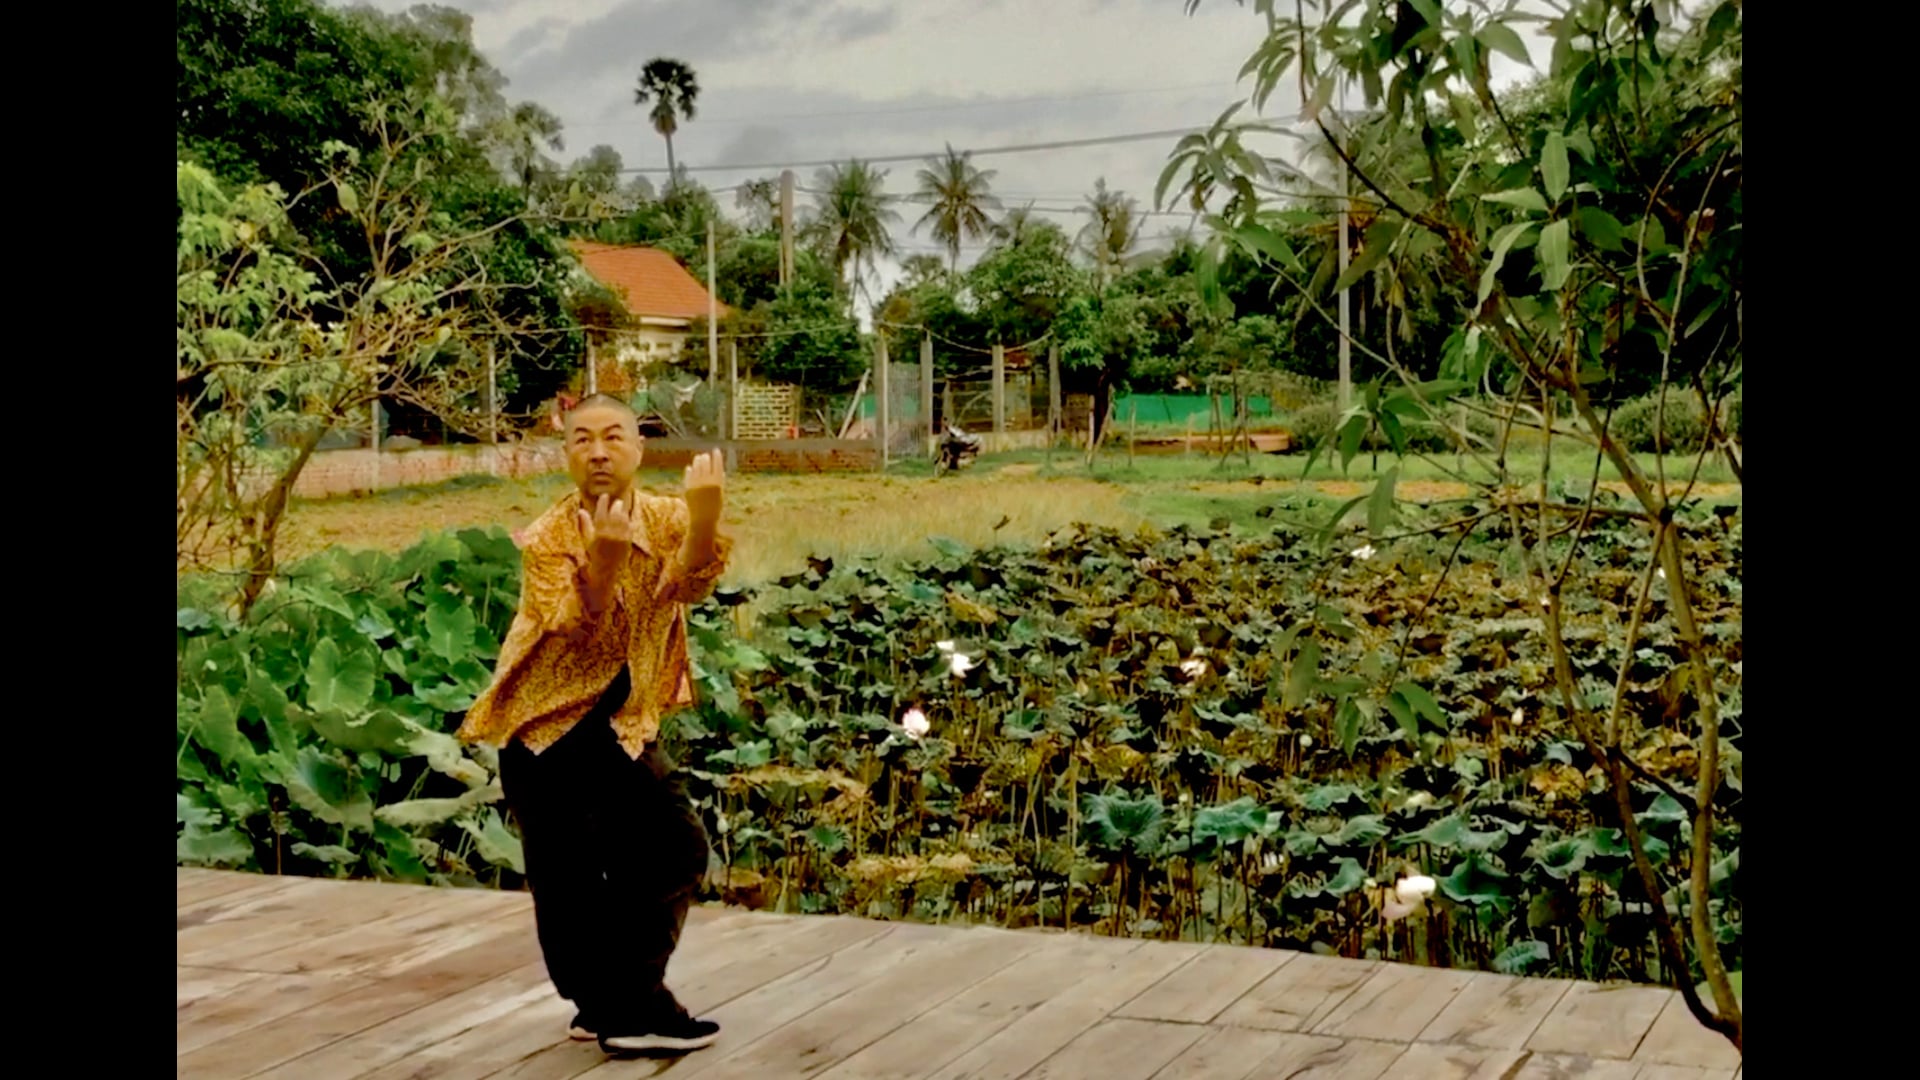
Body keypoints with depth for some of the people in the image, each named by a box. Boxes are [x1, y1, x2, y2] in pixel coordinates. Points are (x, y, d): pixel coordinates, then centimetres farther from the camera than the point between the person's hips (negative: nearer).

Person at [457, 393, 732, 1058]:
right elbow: (578, 637, -28)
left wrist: (705, 514, -48)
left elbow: (691, 585, -28)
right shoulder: (547, 539, -15)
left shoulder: (666, 519, -5)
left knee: (676, 848, 3)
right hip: (545, 722, -4)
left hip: (622, 721, 4)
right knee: (570, 873, -4)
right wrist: (603, 561, -45)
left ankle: (624, 1003, 18)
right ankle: (615, 1007, 11)